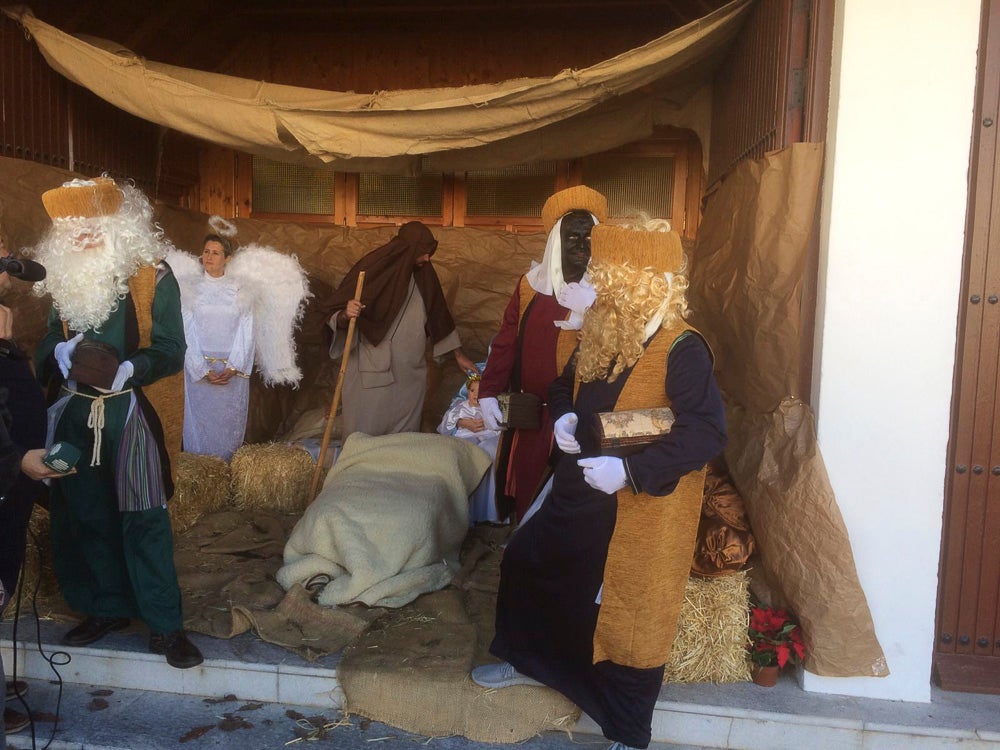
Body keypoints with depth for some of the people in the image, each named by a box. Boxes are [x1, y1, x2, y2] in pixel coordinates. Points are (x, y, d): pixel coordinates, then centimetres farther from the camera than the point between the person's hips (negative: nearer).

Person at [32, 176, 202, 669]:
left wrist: (130, 368, -26)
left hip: (129, 414, -5)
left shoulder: (151, 278, -7)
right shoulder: (64, 280, 7)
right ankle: (108, 608, 31)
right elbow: (49, 340, 16)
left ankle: (165, 624, 6)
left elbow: (170, 351, -9)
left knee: (143, 519, -4)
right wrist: (60, 352, -6)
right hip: (74, 415, 5)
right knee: (87, 515, 13)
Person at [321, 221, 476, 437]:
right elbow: (332, 315, -8)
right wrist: (346, 315, -31)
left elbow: (439, 316, 17)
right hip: (372, 375, -4)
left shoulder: (424, 274, 4)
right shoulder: (371, 271, -11)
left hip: (410, 376, 5)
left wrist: (459, 355, 19)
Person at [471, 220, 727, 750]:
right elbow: (565, 385, 18)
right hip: (578, 498, 8)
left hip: (640, 512, -8)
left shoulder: (681, 350, -20)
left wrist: (630, 471, -31)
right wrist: (563, 417, -5)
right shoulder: (603, 336, 3)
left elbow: (707, 433, -25)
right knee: (525, 562, 21)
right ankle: (529, 661, 47)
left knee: (629, 616, 6)